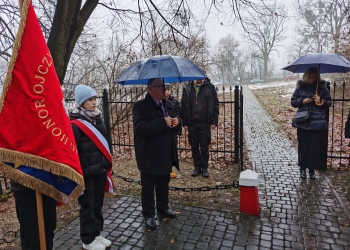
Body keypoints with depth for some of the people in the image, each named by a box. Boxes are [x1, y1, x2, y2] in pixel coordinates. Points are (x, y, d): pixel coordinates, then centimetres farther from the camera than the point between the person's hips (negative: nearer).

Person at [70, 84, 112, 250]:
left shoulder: (97, 119, 7)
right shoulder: (75, 124, -15)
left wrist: (107, 163, 14)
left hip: (100, 169, 7)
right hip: (86, 173, -6)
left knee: (98, 203, 17)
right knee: (87, 205, 8)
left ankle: (96, 234, 34)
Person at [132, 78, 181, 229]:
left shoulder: (169, 104, 9)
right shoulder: (140, 106, -14)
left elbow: (174, 122, 18)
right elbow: (140, 128, -27)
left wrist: (177, 122, -6)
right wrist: (163, 122, -28)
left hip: (166, 153, 7)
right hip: (149, 155, -6)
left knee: (164, 182, 22)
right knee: (148, 186, 9)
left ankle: (163, 206, 42)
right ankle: (148, 214, 26)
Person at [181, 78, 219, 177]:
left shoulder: (210, 87, 0)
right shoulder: (187, 88, 3)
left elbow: (215, 104, 1)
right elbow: (183, 106, 4)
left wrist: (214, 121, -4)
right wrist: (184, 123, 0)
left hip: (205, 123, -2)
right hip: (192, 123, 2)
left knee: (204, 147, 6)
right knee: (194, 147, 10)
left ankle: (205, 167, 20)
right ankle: (197, 167, 24)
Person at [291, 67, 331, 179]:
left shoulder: (322, 87, 3)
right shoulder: (300, 87, 3)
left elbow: (329, 102, 7)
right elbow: (293, 101, 6)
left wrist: (321, 101, -13)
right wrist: (302, 101, -12)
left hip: (318, 123, 0)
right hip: (303, 122, 0)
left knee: (315, 146, 2)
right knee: (303, 146, 5)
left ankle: (312, 169, 18)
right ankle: (302, 168, 22)